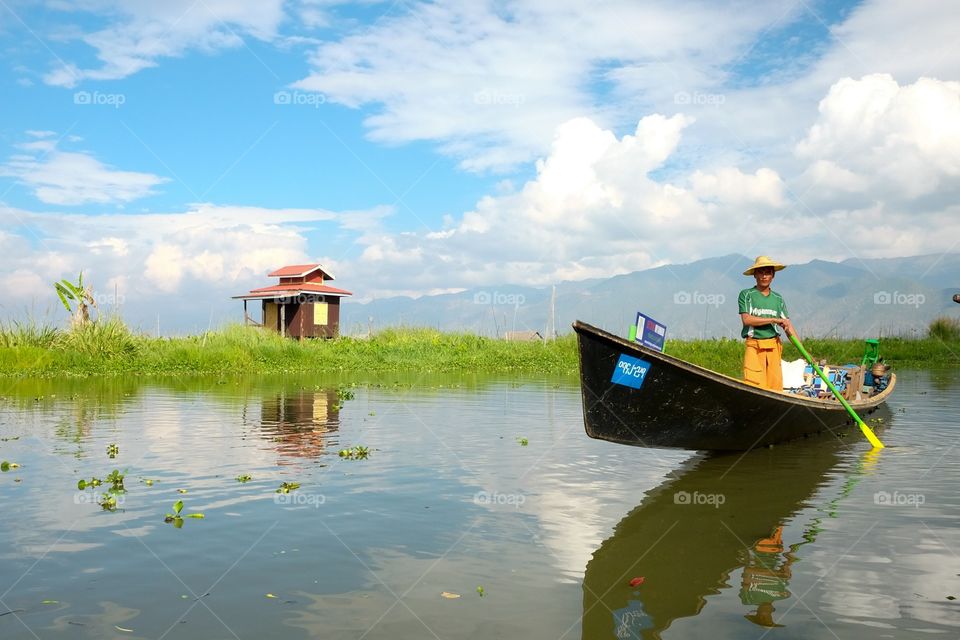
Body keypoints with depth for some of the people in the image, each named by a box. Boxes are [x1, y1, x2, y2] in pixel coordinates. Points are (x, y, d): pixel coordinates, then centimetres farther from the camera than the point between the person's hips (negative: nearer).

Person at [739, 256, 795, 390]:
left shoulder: (778, 299, 15)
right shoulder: (746, 295, 4)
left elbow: (788, 326, 12)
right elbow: (746, 319, -10)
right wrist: (774, 320, -10)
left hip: (774, 347, 4)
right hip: (754, 346, -4)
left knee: (775, 385, 1)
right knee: (754, 386, -12)